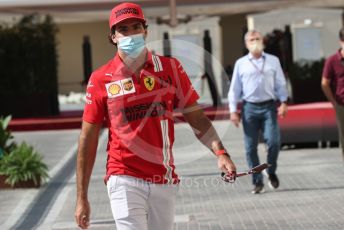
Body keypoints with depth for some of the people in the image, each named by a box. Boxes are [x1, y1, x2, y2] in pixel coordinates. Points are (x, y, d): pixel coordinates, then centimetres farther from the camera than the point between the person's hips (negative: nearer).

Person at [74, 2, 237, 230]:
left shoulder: (170, 68, 3)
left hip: (165, 181, 3)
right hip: (125, 180, -2)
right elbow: (88, 140, 2)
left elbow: (196, 117, 5)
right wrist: (82, 198, 1)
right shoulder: (101, 79, -1)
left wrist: (220, 151, -13)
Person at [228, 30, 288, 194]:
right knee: (251, 147, -1)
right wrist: (233, 111, 1)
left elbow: (280, 84, 10)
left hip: (269, 107, 0)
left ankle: (271, 172, 15)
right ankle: (257, 182, 8)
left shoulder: (273, 61, 10)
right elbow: (234, 88, 8)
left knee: (274, 141, -12)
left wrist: (283, 103, -3)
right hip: (249, 108, 0)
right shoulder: (240, 63, 8)